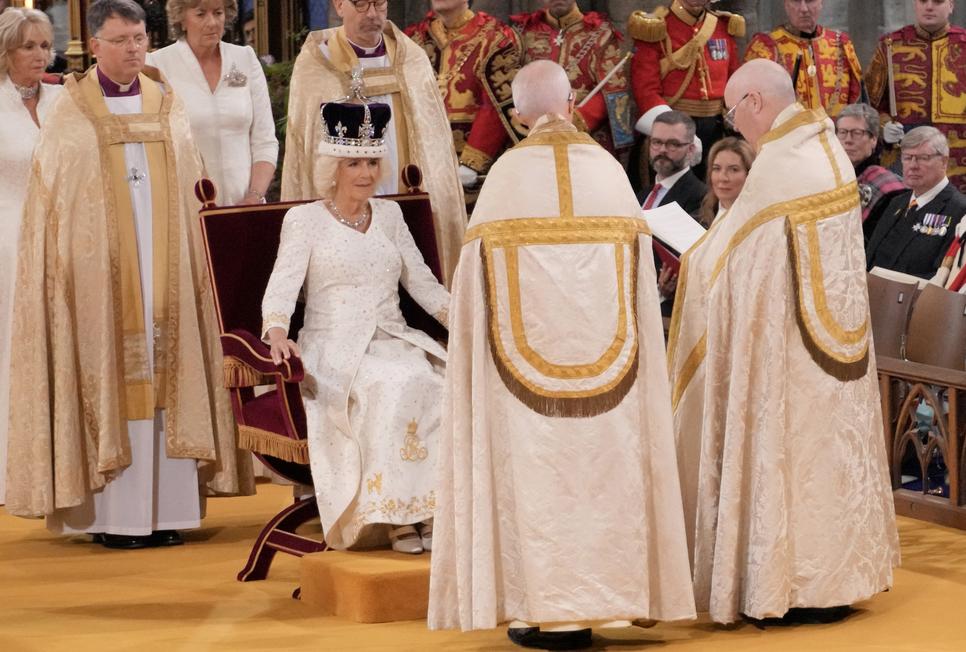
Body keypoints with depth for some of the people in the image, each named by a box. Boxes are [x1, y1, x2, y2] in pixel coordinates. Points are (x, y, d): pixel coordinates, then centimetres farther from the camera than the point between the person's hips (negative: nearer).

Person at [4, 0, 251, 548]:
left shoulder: (168, 108, 11)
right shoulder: (71, 116, 2)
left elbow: (190, 196, 13)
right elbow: (51, 204, 0)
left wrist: (188, 254, 5)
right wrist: (70, 265, -8)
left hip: (164, 270, 3)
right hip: (100, 270, -3)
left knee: (163, 378, 1)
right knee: (109, 378, -4)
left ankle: (166, 508, 4)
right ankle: (113, 513, -2)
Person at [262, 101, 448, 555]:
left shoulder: (389, 215, 18)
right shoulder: (305, 219, 4)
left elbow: (422, 282, 16)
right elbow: (281, 286, -7)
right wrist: (276, 332, -28)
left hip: (394, 342, 4)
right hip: (333, 350, -4)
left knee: (431, 380, -30)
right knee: (393, 384, -35)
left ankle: (431, 509, -29)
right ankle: (395, 515, -31)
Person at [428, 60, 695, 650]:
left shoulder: (509, 172, -5)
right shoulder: (608, 169, 2)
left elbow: (478, 275, -4)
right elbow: (637, 264, 4)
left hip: (527, 354, -2)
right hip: (602, 351, 2)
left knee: (535, 468, 2)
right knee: (598, 465, 8)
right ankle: (593, 599, 9)